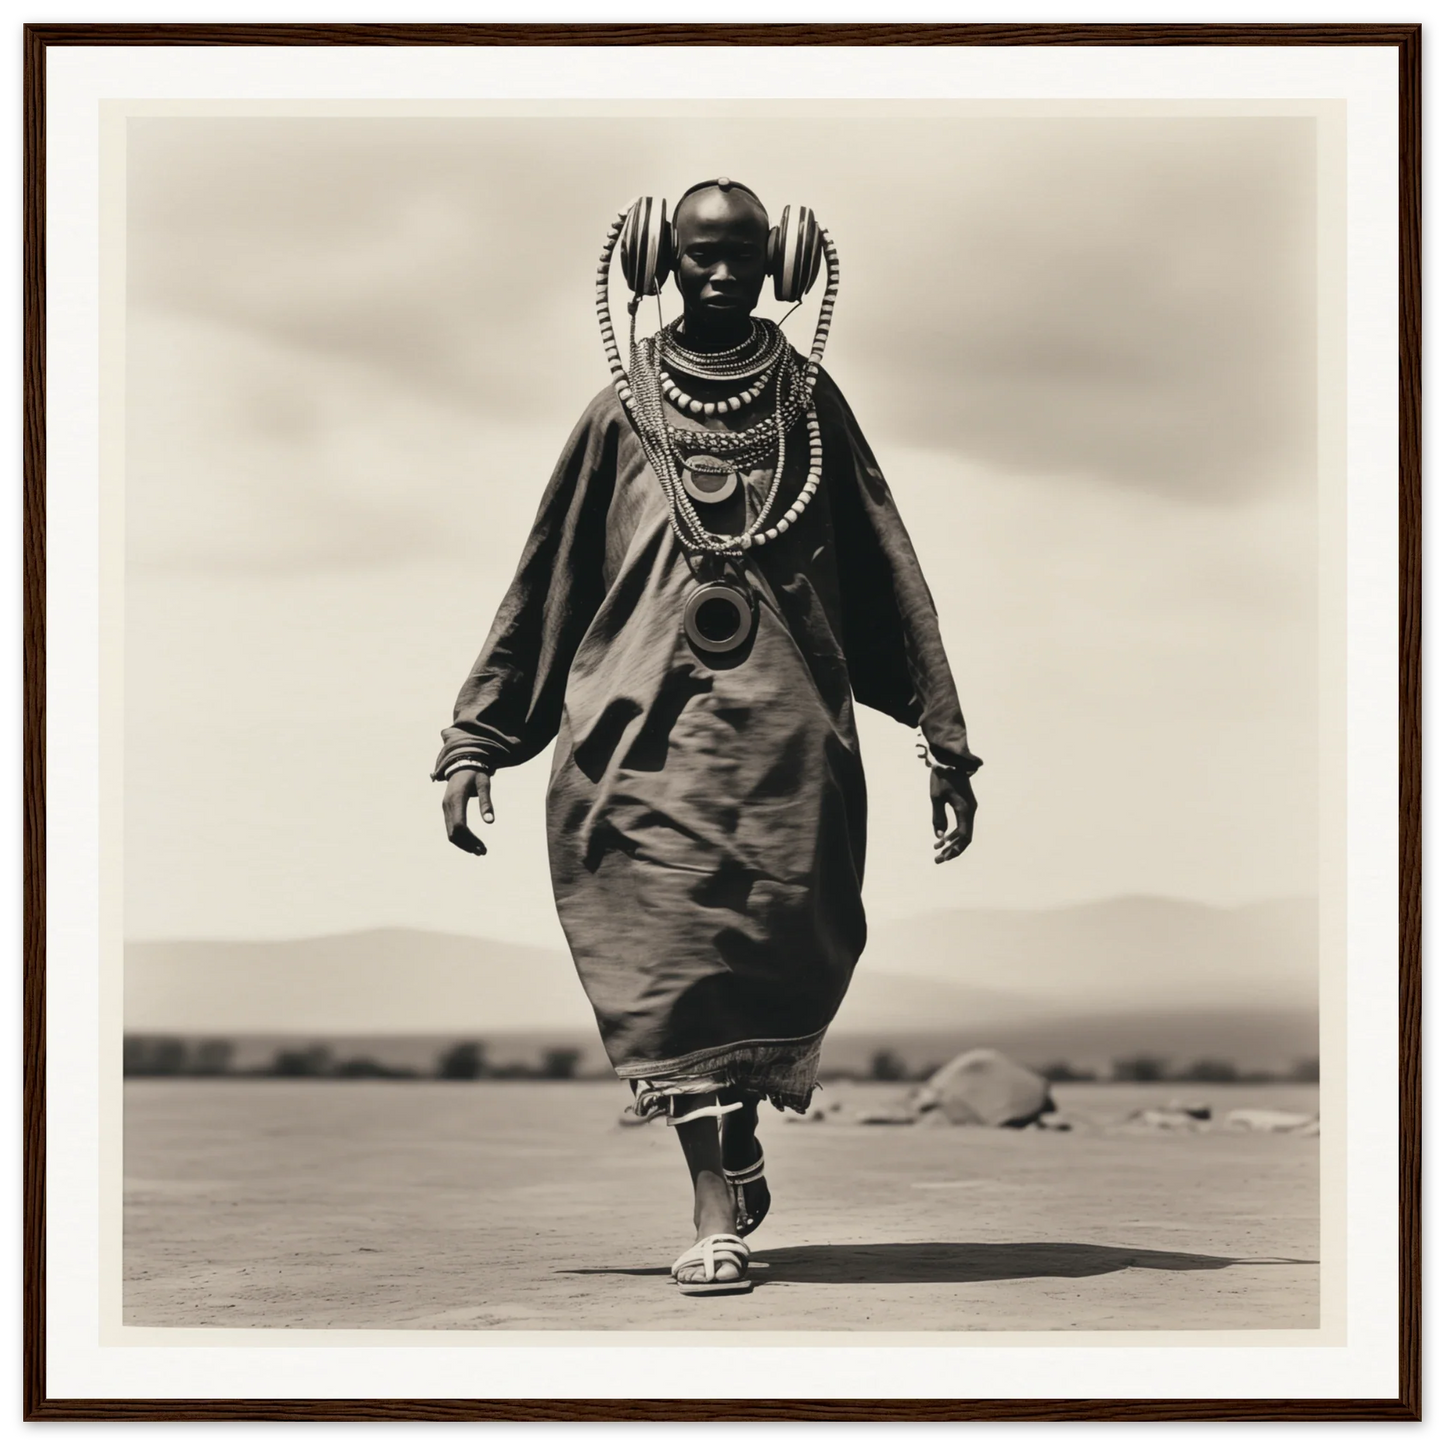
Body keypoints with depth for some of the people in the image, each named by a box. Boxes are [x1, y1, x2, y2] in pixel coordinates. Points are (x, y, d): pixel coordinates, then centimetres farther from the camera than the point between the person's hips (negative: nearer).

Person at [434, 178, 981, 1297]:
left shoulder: (810, 404, 12)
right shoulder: (624, 411, 11)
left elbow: (887, 576, 11)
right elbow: (545, 581, 11)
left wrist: (944, 740, 7)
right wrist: (477, 740, 6)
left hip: (787, 731, 1)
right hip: (648, 731, 0)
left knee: (784, 943, -7)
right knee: (676, 948, -9)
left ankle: (735, 1132, 19)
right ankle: (719, 1214, -4)